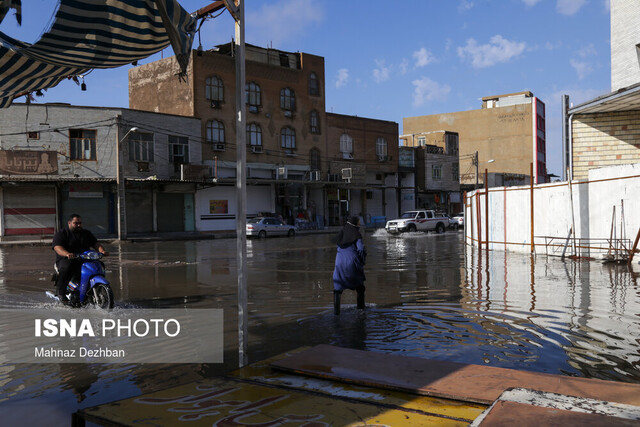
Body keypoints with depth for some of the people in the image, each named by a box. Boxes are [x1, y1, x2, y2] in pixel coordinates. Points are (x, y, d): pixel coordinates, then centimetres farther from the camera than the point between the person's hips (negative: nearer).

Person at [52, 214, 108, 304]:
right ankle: (60, 292, -24)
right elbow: (57, 247, -13)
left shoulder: (87, 233, 20)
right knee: (67, 267, -36)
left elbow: (96, 244, 13)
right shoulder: (60, 234, 3)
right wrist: (67, 254, -34)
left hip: (84, 260, 4)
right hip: (65, 260, -4)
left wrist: (102, 251, -11)